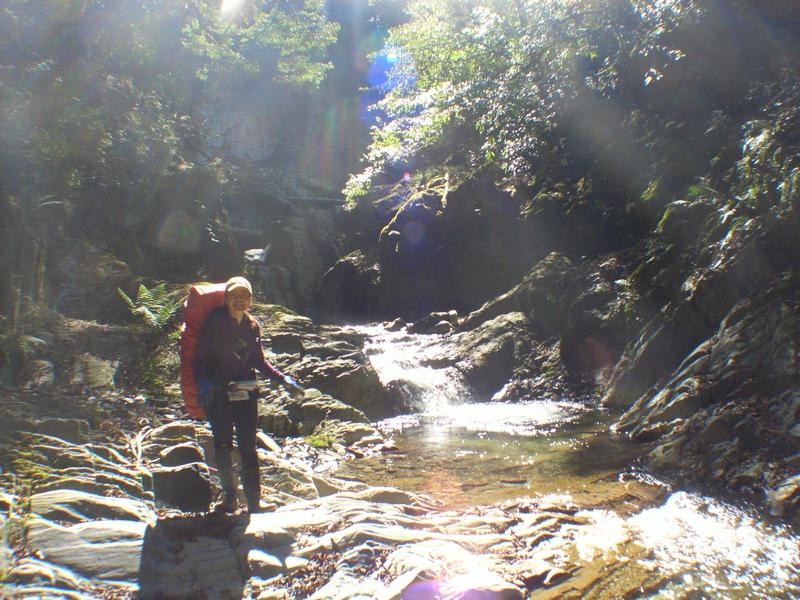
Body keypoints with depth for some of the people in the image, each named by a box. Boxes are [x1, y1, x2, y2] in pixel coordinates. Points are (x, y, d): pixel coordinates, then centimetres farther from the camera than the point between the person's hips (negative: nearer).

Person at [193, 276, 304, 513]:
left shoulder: (253, 326, 6)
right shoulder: (215, 321, -6)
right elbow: (200, 358, -8)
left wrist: (283, 379, 7)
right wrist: (203, 382, -26)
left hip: (246, 391, 3)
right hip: (217, 393, -3)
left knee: (248, 448, 1)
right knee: (223, 446, 4)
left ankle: (254, 503, 5)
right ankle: (229, 496, 21)